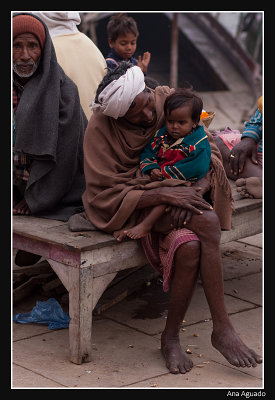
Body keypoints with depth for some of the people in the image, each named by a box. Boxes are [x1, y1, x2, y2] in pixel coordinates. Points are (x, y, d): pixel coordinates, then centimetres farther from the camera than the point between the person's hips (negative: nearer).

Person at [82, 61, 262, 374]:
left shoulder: (168, 100, -6)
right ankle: (222, 327, -23)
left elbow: (210, 153, -2)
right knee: (207, 222, -32)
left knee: (191, 247, -33)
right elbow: (106, 196, -17)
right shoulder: (100, 129, -16)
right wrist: (163, 194, -28)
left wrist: (195, 191, -22)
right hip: (132, 205, -4)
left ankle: (171, 337, -14)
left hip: (176, 193, 4)